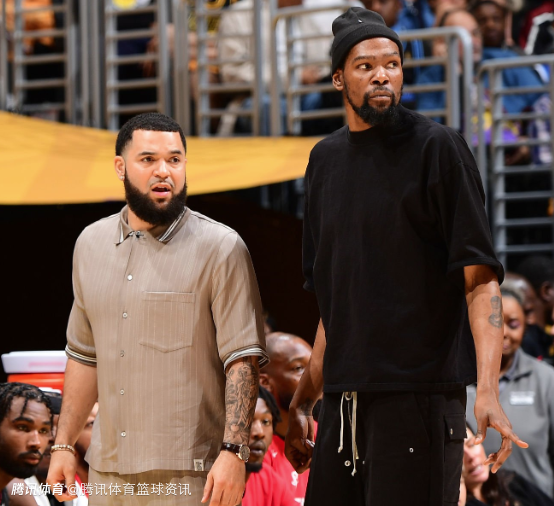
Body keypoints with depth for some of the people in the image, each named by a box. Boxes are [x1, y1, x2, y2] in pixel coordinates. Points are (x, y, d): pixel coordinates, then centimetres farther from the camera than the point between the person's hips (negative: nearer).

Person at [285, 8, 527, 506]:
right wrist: (302, 400, 18)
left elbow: (480, 279, -9)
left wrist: (488, 391, -21)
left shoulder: (437, 147, -3)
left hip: (419, 395, -6)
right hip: (344, 401, 6)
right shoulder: (325, 160, 15)